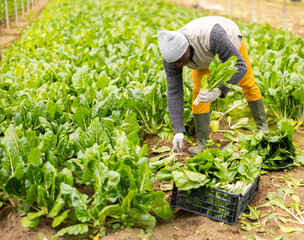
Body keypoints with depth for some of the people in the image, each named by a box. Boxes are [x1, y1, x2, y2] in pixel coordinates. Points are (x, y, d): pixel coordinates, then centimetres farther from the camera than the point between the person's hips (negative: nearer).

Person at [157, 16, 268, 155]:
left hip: (231, 40, -1)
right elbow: (174, 92, -30)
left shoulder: (212, 35, -50)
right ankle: (202, 143, -8)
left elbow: (240, 66, -46)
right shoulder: (171, 53, -35)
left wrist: (219, 90, -62)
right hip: (203, 57, 2)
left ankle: (262, 126, 35)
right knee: (199, 92, -18)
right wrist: (178, 131, -36)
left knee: (248, 85, 12)